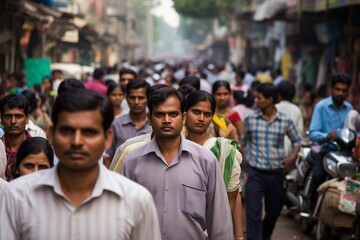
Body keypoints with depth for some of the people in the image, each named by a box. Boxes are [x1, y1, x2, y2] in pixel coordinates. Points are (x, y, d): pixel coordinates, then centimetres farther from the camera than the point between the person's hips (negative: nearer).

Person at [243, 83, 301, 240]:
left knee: (274, 211, 18)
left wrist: (292, 157, -4)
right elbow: (242, 142, 8)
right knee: (253, 212, -10)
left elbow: (296, 140, 12)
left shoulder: (285, 121, -2)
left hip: (276, 174, 2)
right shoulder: (250, 119, -3)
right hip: (255, 173, -2)